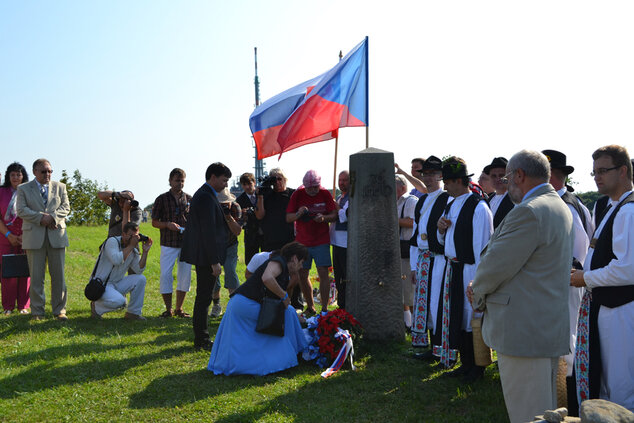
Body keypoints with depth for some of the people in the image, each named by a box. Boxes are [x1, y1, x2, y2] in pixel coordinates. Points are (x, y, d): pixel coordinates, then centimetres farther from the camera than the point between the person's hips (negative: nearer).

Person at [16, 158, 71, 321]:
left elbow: (65, 207, 5)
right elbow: (21, 210, -2)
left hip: (56, 236, 2)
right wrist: (41, 218, -14)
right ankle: (37, 312, 7)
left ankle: (59, 310, 10)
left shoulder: (60, 187, 15)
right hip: (34, 237, -1)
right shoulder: (23, 189, 9)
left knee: (58, 275, 2)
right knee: (36, 277, -1)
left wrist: (52, 217, -13)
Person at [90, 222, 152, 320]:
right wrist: (131, 246, -27)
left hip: (117, 284, 8)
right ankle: (96, 307, -2)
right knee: (119, 301, -32)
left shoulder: (133, 251, 7)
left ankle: (133, 312, 3)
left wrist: (145, 252, -8)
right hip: (101, 285, -8)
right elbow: (116, 260, -31)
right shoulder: (112, 241, -14)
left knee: (140, 279, -8)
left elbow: (139, 270, -2)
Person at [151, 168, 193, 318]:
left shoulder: (189, 199, 9)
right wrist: (168, 224, -12)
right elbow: (154, 222, 6)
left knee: (185, 275, 3)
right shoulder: (162, 199, 4)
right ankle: (168, 309, 7)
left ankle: (179, 308, 15)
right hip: (168, 243, -2)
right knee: (165, 274, -6)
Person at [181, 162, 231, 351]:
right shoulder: (206, 198, -18)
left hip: (203, 255, 11)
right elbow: (209, 231, -22)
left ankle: (200, 337, 24)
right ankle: (201, 340, 3)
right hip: (206, 255, -11)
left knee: (203, 296, 16)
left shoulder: (203, 194, 15)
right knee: (204, 297, -4)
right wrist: (214, 261, -21)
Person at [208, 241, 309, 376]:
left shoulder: (285, 274, 24)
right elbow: (267, 278, -28)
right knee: (287, 312, 1)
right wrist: (284, 296, -16)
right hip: (246, 304, -10)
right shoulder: (278, 262, -6)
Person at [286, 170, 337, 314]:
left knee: (323, 273, -10)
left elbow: (334, 215, -1)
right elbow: (288, 218, -1)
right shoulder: (297, 195, -2)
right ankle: (310, 307, 21)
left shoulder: (325, 194, -3)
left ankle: (324, 309, -5)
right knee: (302, 275, 5)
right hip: (302, 241, 2)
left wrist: (324, 217, -22)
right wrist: (298, 214, -22)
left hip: (321, 241, -2)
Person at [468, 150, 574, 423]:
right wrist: (480, 288, 6)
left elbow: (496, 264, -18)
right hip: (549, 326, 11)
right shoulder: (558, 207, 14)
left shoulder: (528, 212, -20)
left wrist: (478, 291, 2)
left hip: (524, 329, -10)